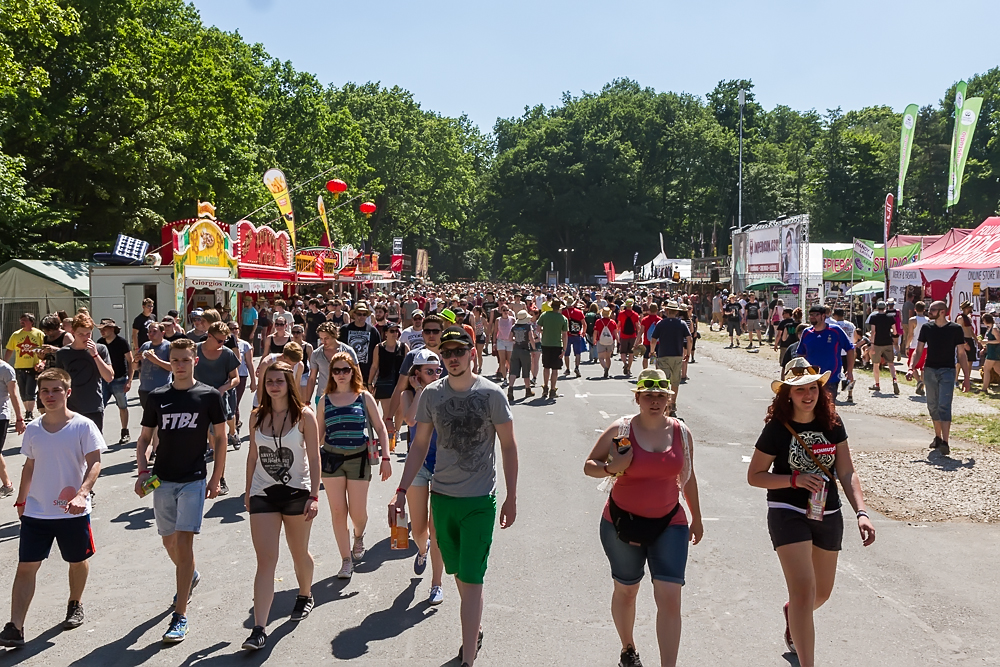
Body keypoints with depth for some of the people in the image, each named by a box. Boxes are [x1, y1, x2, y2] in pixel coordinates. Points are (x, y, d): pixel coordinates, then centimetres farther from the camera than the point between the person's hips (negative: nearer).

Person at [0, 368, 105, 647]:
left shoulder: (83, 426, -10)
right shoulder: (33, 429, 3)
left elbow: (94, 463, -14)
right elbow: (29, 466, 14)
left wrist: (82, 494, -27)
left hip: (73, 511, -2)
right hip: (35, 512, 3)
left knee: (77, 561, 15)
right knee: (26, 567, -1)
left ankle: (75, 605, 39)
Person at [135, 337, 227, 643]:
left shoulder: (209, 396, -3)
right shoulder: (157, 397, 4)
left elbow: (220, 438, 2)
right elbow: (144, 439, 10)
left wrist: (216, 478, 0)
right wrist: (143, 471, -5)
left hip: (194, 480, -4)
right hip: (162, 479, 4)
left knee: (184, 541, -11)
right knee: (169, 541, 16)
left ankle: (180, 615, -5)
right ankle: (191, 576, 47)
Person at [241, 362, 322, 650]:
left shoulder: (304, 415, -8)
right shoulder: (257, 416, 2)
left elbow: (314, 457, -9)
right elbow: (253, 455, 11)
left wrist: (314, 496, -14)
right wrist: (248, 491, 13)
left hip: (296, 492, -2)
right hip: (263, 495, 2)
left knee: (299, 553, 16)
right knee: (265, 560, -6)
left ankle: (305, 596, 44)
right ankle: (259, 629, -7)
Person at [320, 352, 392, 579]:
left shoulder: (364, 397, 0)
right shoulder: (325, 400, 5)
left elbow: (380, 428, 2)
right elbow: (319, 433, 11)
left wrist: (385, 458, -5)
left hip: (358, 458, -1)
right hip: (331, 459, 2)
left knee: (357, 512, 1)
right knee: (338, 512, 2)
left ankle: (359, 536, 37)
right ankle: (346, 560, 15)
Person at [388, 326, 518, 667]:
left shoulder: (491, 394, -10)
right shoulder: (432, 394, -1)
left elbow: (508, 446, -2)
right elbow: (419, 445, 6)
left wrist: (511, 497, -3)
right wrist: (401, 491, 0)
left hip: (480, 501, -4)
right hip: (442, 497, 4)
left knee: (471, 579, -5)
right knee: (458, 573, 18)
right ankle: (476, 628, 41)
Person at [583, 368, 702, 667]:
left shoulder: (681, 432, 0)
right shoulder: (621, 429, -9)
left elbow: (688, 477, 12)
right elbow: (589, 465, -3)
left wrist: (697, 518, 18)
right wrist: (611, 468, -24)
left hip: (669, 524, 1)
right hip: (623, 522, -1)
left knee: (670, 598, -9)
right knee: (626, 590, 17)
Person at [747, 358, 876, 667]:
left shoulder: (832, 424, -2)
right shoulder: (777, 429, -12)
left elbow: (846, 473, -2)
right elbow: (754, 476, -7)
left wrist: (861, 512, -14)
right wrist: (796, 480, -20)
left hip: (828, 515, 5)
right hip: (788, 513, -5)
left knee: (822, 592, 19)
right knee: (804, 590, -15)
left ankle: (790, 613, 53)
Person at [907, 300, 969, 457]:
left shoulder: (955, 329, -3)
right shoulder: (927, 328, 5)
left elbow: (962, 354, 1)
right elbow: (918, 351, 7)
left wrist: (967, 377, -1)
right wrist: (911, 367, -9)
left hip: (947, 371, -4)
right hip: (929, 370, 4)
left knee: (944, 406, -14)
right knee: (933, 406, 11)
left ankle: (945, 443, -19)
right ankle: (938, 437, 26)